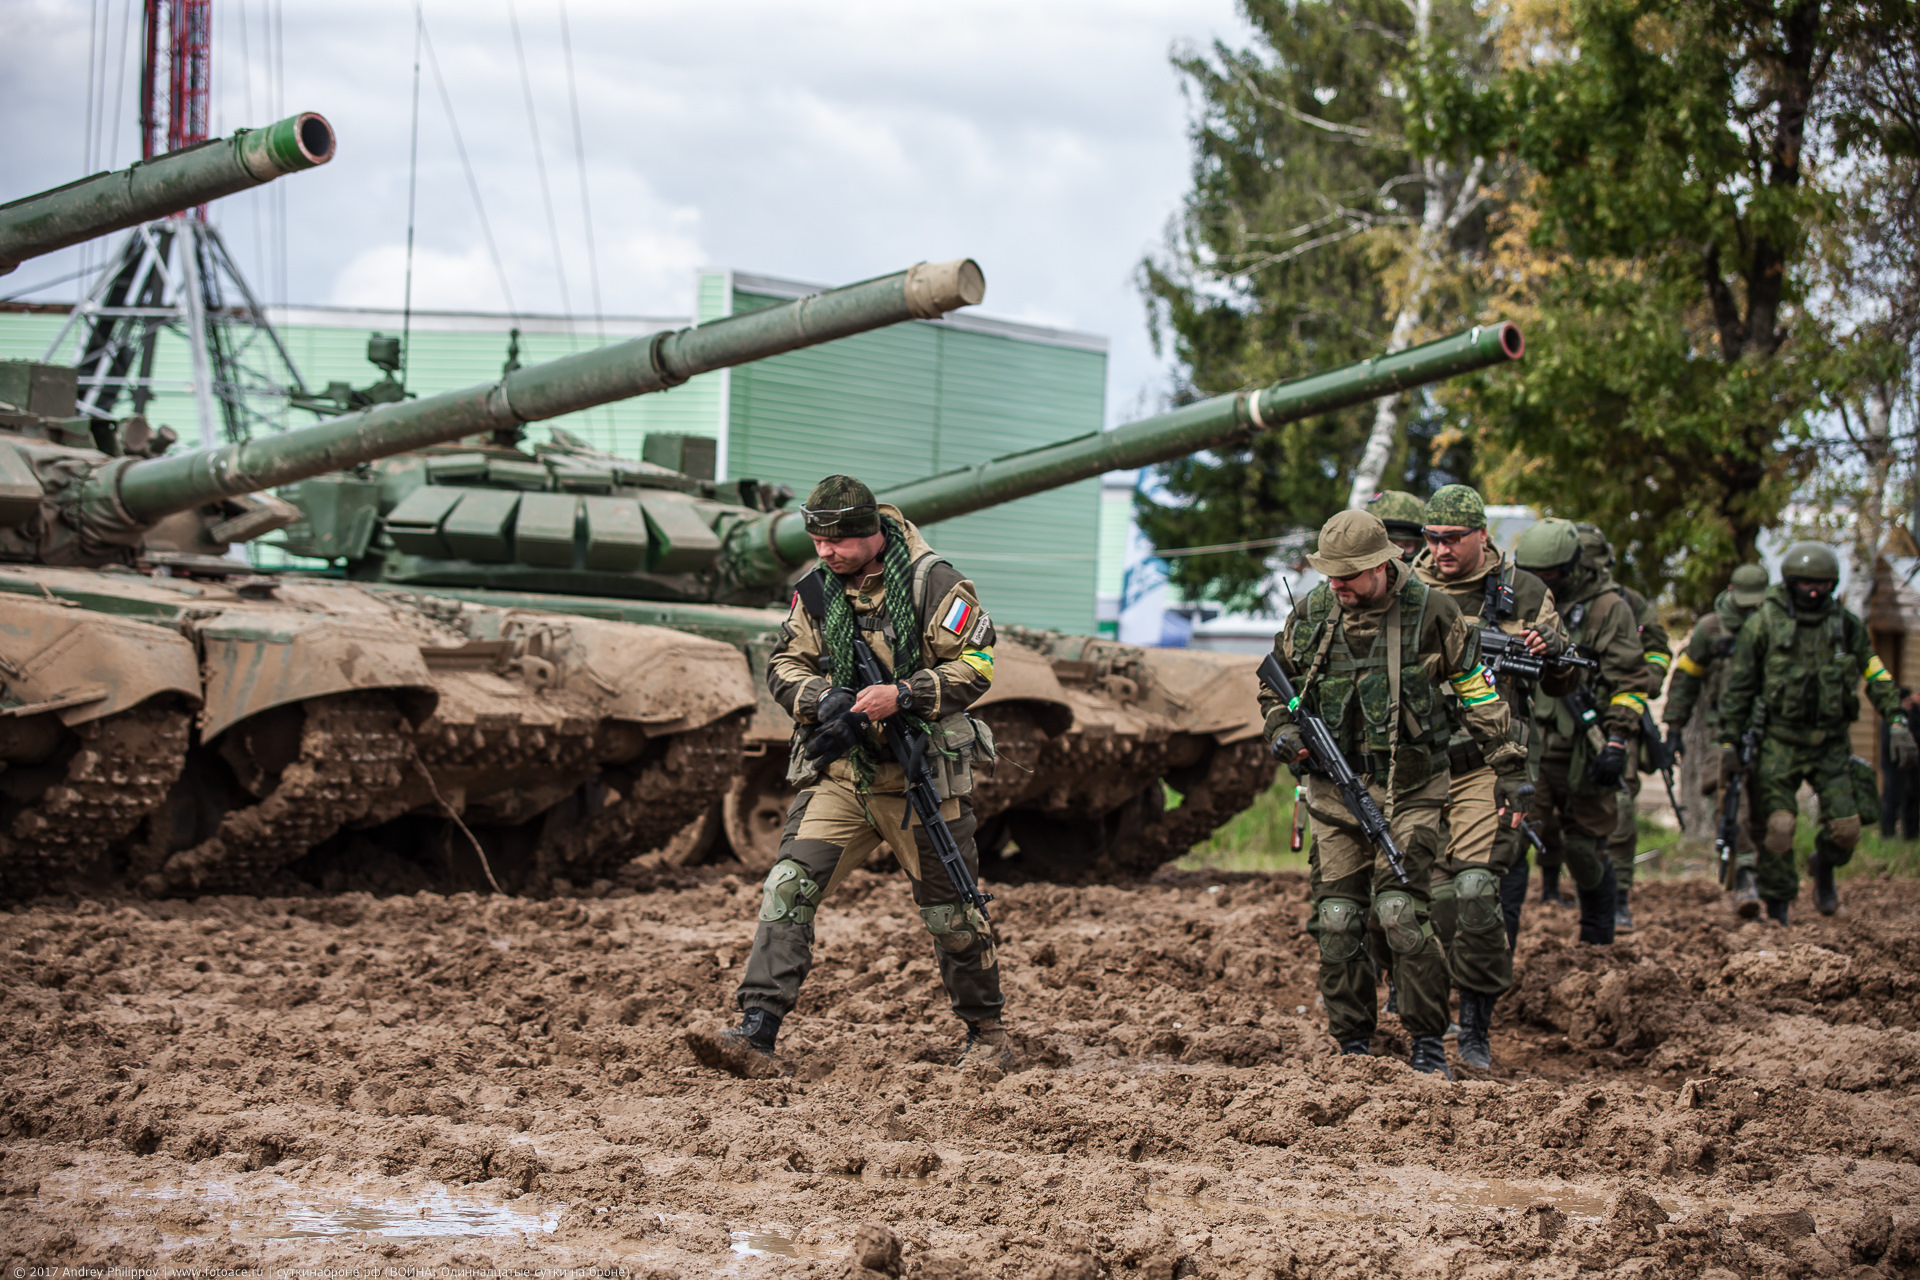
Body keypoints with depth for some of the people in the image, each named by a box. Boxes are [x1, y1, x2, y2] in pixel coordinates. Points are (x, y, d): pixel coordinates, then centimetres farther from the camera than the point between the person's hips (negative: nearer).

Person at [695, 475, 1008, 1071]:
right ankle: (755, 1032, -15)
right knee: (788, 888, -12)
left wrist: (903, 696, -23)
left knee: (950, 912, 7)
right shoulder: (817, 590, 5)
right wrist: (822, 699, -13)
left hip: (920, 776, -4)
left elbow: (975, 665, -11)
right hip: (838, 775, 4)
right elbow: (784, 665, 8)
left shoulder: (934, 584, -9)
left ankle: (986, 1033, 27)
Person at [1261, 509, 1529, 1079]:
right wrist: (1281, 729, -1)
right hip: (1334, 791, 4)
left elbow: (1477, 690, 1)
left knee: (1399, 914, -14)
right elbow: (1274, 683, 19)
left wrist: (1509, 768, 1)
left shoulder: (1430, 611, -7)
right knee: (1336, 923, 1)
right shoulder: (1310, 614, 3)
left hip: (1409, 791, -4)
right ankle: (1353, 1046, 13)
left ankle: (1429, 1045, -2)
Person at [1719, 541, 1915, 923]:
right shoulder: (1765, 622, -5)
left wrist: (1897, 723, -2)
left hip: (1831, 743, 2)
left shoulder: (1846, 624, 3)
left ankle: (1823, 867, 30)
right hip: (1779, 742, -2)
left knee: (1846, 828, -5)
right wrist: (1728, 743, -2)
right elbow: (1738, 687, 0)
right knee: (1778, 827, -10)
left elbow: (1876, 674, 9)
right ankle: (1777, 909, 8)